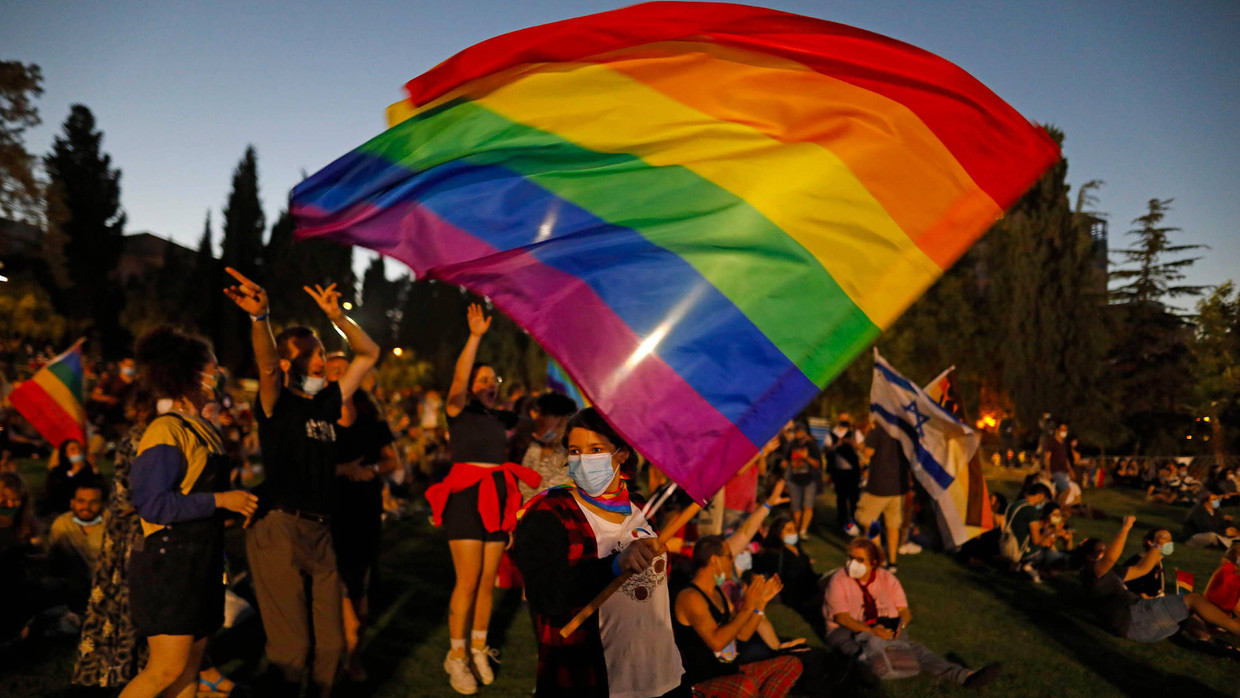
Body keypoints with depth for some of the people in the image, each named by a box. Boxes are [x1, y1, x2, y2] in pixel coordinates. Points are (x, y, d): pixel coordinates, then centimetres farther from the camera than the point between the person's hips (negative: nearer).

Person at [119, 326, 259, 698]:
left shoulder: (204, 428, 13)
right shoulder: (166, 431, -15)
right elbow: (153, 503, -22)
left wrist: (235, 506, 11)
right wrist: (220, 500, -19)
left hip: (199, 562, 9)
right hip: (169, 560, -9)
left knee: (191, 661, 11)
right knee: (168, 666, -7)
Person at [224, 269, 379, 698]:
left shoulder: (327, 403, 15)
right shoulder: (276, 404, -1)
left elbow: (369, 354, 20)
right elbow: (266, 366, -23)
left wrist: (337, 317, 8)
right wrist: (260, 317, -41)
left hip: (320, 532, 6)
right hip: (280, 530, -6)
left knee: (332, 644, 7)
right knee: (292, 648, -7)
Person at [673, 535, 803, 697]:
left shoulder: (718, 593, 16)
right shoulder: (689, 597, -15)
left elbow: (743, 635, 16)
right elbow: (716, 642, -26)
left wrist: (761, 601, 6)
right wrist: (747, 607, -20)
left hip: (733, 673, 10)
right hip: (703, 682, -10)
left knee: (791, 664, 5)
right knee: (746, 685, -39)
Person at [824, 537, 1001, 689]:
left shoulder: (887, 578, 12)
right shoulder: (839, 580, -1)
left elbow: (905, 611, 9)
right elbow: (841, 616, -12)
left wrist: (901, 623, -16)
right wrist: (870, 631, -26)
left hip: (887, 631, 2)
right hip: (850, 631, -2)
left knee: (913, 648, -26)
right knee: (861, 647, -39)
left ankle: (965, 676, -45)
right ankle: (866, 668, -75)